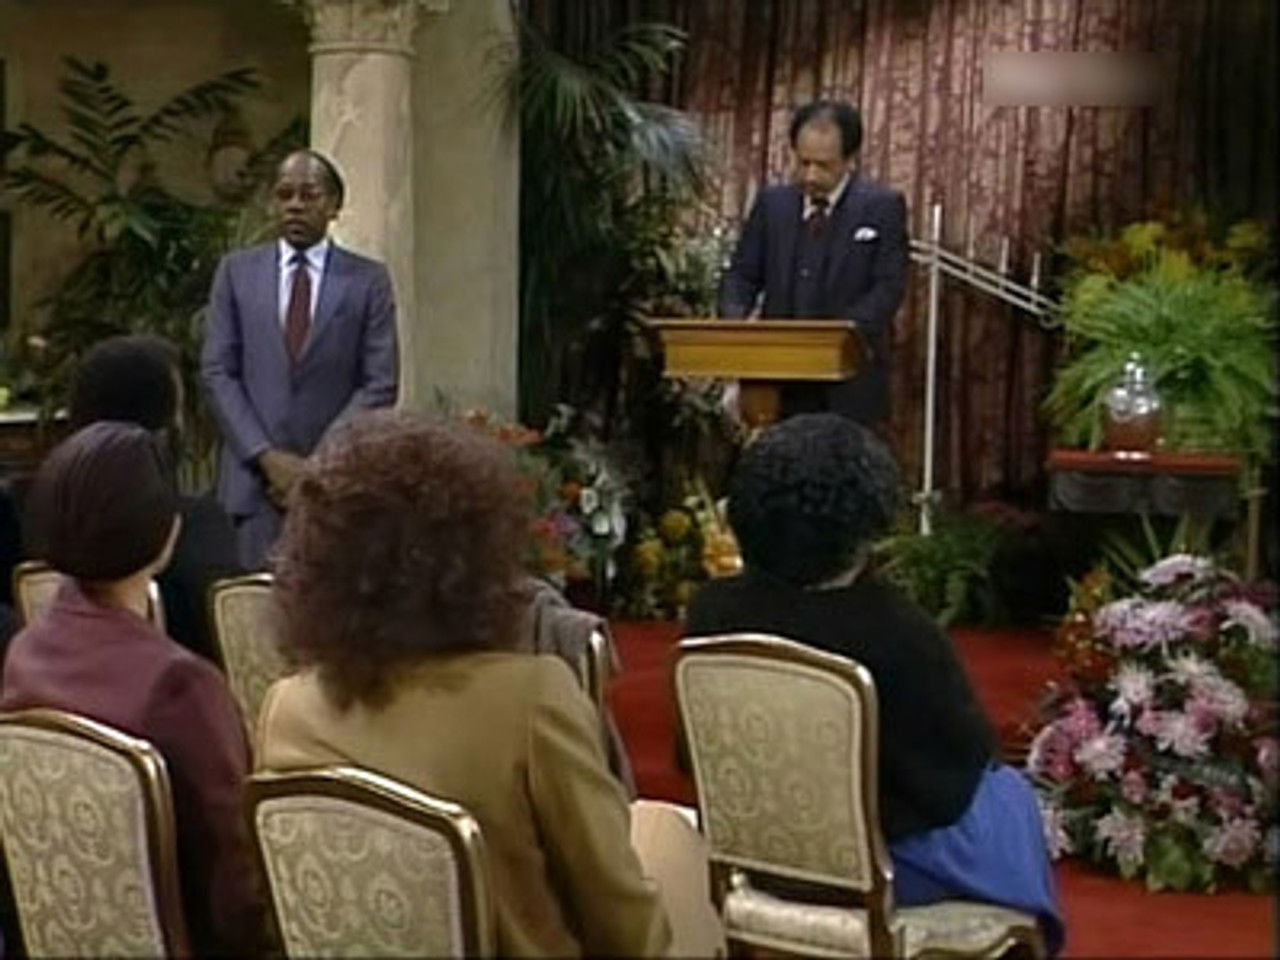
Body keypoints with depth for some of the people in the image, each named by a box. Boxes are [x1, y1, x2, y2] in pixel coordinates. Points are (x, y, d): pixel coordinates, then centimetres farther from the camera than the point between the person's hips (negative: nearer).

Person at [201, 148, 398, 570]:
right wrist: (267, 456, -7)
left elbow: (379, 385, 0)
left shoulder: (368, 279, 4)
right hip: (253, 478, 1)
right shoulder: (236, 271, 9)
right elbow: (217, 372, 4)